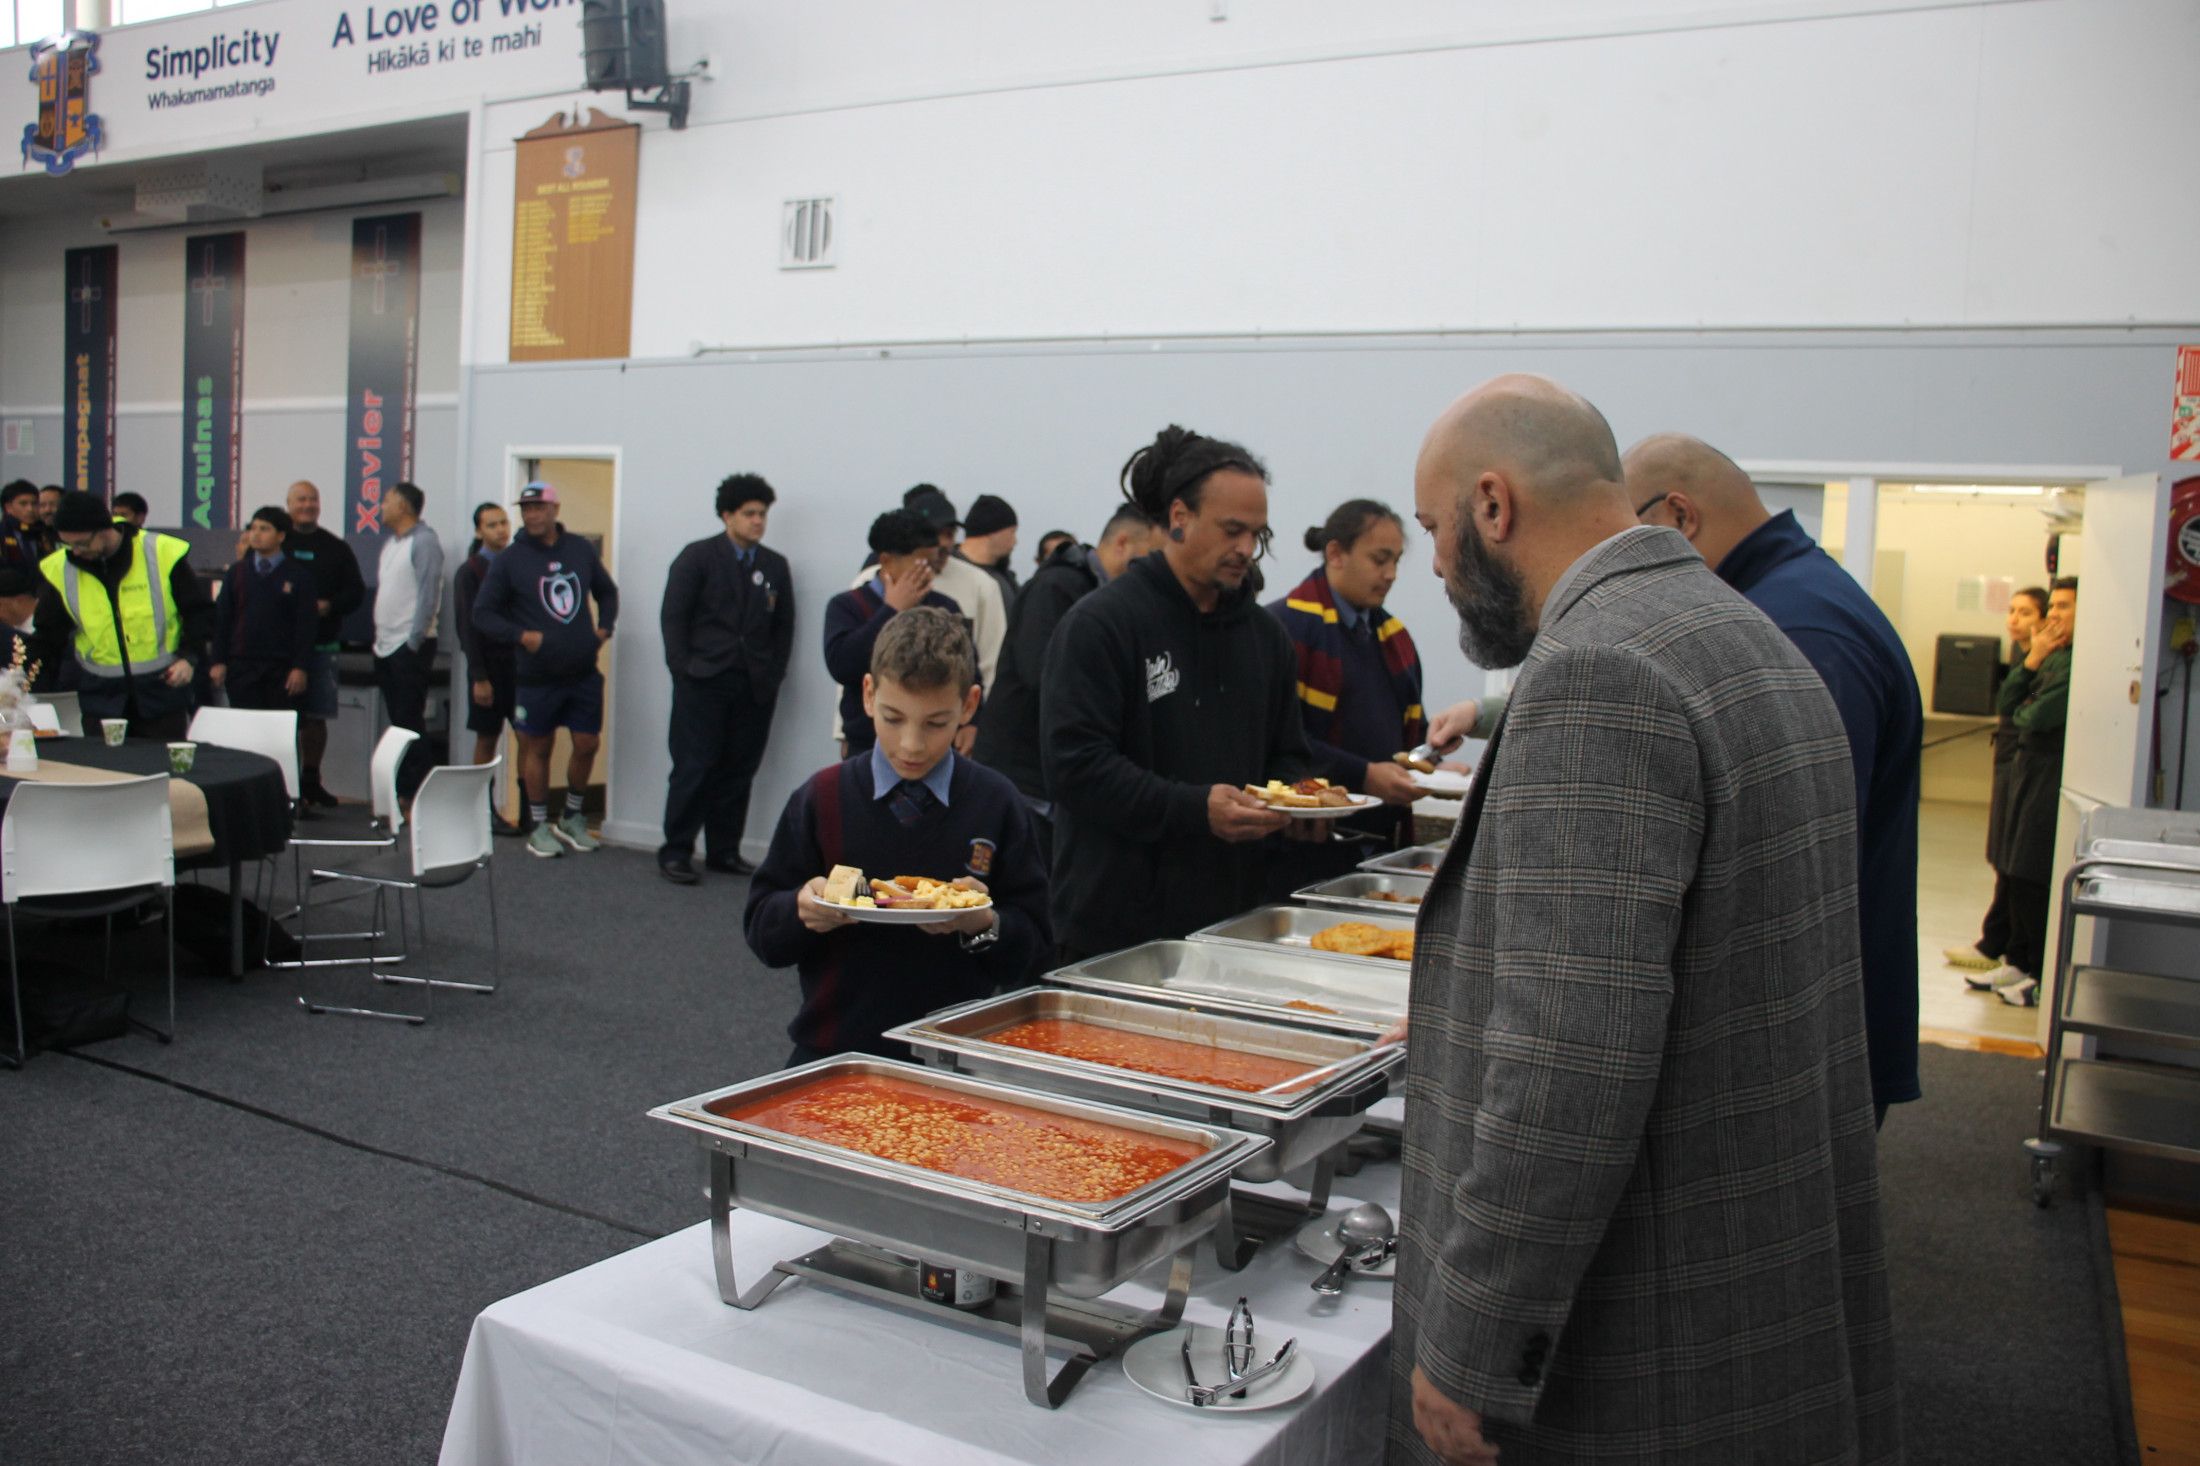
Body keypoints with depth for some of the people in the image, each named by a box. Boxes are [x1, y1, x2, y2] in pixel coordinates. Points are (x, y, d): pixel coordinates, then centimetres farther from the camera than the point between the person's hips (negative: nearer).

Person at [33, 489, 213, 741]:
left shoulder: (162, 553, -10)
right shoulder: (59, 569, -1)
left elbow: (199, 611, 0)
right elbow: (49, 635, 8)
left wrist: (189, 657, -12)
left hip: (162, 688, -2)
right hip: (100, 694, 3)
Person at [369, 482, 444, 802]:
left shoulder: (424, 541, -10)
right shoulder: (390, 540, 17)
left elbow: (429, 594, -16)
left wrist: (414, 642, -19)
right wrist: (379, 638, 14)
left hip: (410, 646, -9)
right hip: (387, 644, 9)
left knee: (410, 722, -7)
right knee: (397, 721, 11)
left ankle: (413, 793, -3)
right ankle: (400, 789, 16)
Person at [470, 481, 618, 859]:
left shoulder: (581, 549, 4)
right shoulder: (511, 559, -4)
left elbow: (607, 591, 19)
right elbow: (482, 612, -1)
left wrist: (604, 627, 4)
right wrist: (521, 635, -14)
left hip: (584, 672, 3)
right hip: (536, 675, -3)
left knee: (587, 744, 6)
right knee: (538, 748, 7)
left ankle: (573, 817, 27)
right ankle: (539, 826, 21)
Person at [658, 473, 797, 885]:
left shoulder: (776, 566, 12)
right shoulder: (698, 557, 1)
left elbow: (784, 627, 13)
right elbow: (673, 615, -2)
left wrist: (774, 673, 5)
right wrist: (683, 668, -8)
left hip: (755, 687, 4)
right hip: (703, 682, -4)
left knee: (738, 772, 6)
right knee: (694, 768, -3)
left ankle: (724, 852, 15)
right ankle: (675, 852, 5)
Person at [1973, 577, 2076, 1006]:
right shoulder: (2053, 656, 14)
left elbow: (2041, 717, -21)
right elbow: (2006, 705, 8)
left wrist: (2022, 713, 1)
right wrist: (2032, 658, -2)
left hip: (2055, 775, -9)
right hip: (2028, 766, 9)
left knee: (2034, 878, -5)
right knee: (2015, 872, 13)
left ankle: (2047, 977, 4)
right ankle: (2019, 960, 24)